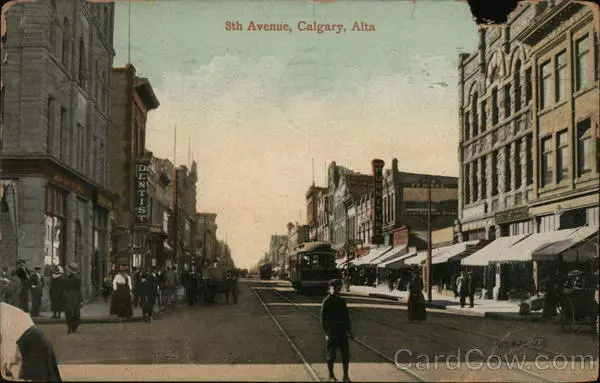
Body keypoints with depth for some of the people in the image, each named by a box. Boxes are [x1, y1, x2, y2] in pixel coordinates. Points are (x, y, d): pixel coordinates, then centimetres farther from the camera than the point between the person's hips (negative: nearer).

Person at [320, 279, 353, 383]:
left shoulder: (342, 301, 9)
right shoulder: (326, 302, -9)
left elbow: (347, 317, 14)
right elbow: (323, 319, -11)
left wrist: (349, 331, 8)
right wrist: (327, 333, -17)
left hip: (342, 332, 5)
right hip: (331, 334, -5)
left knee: (346, 354, 5)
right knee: (331, 356, 4)